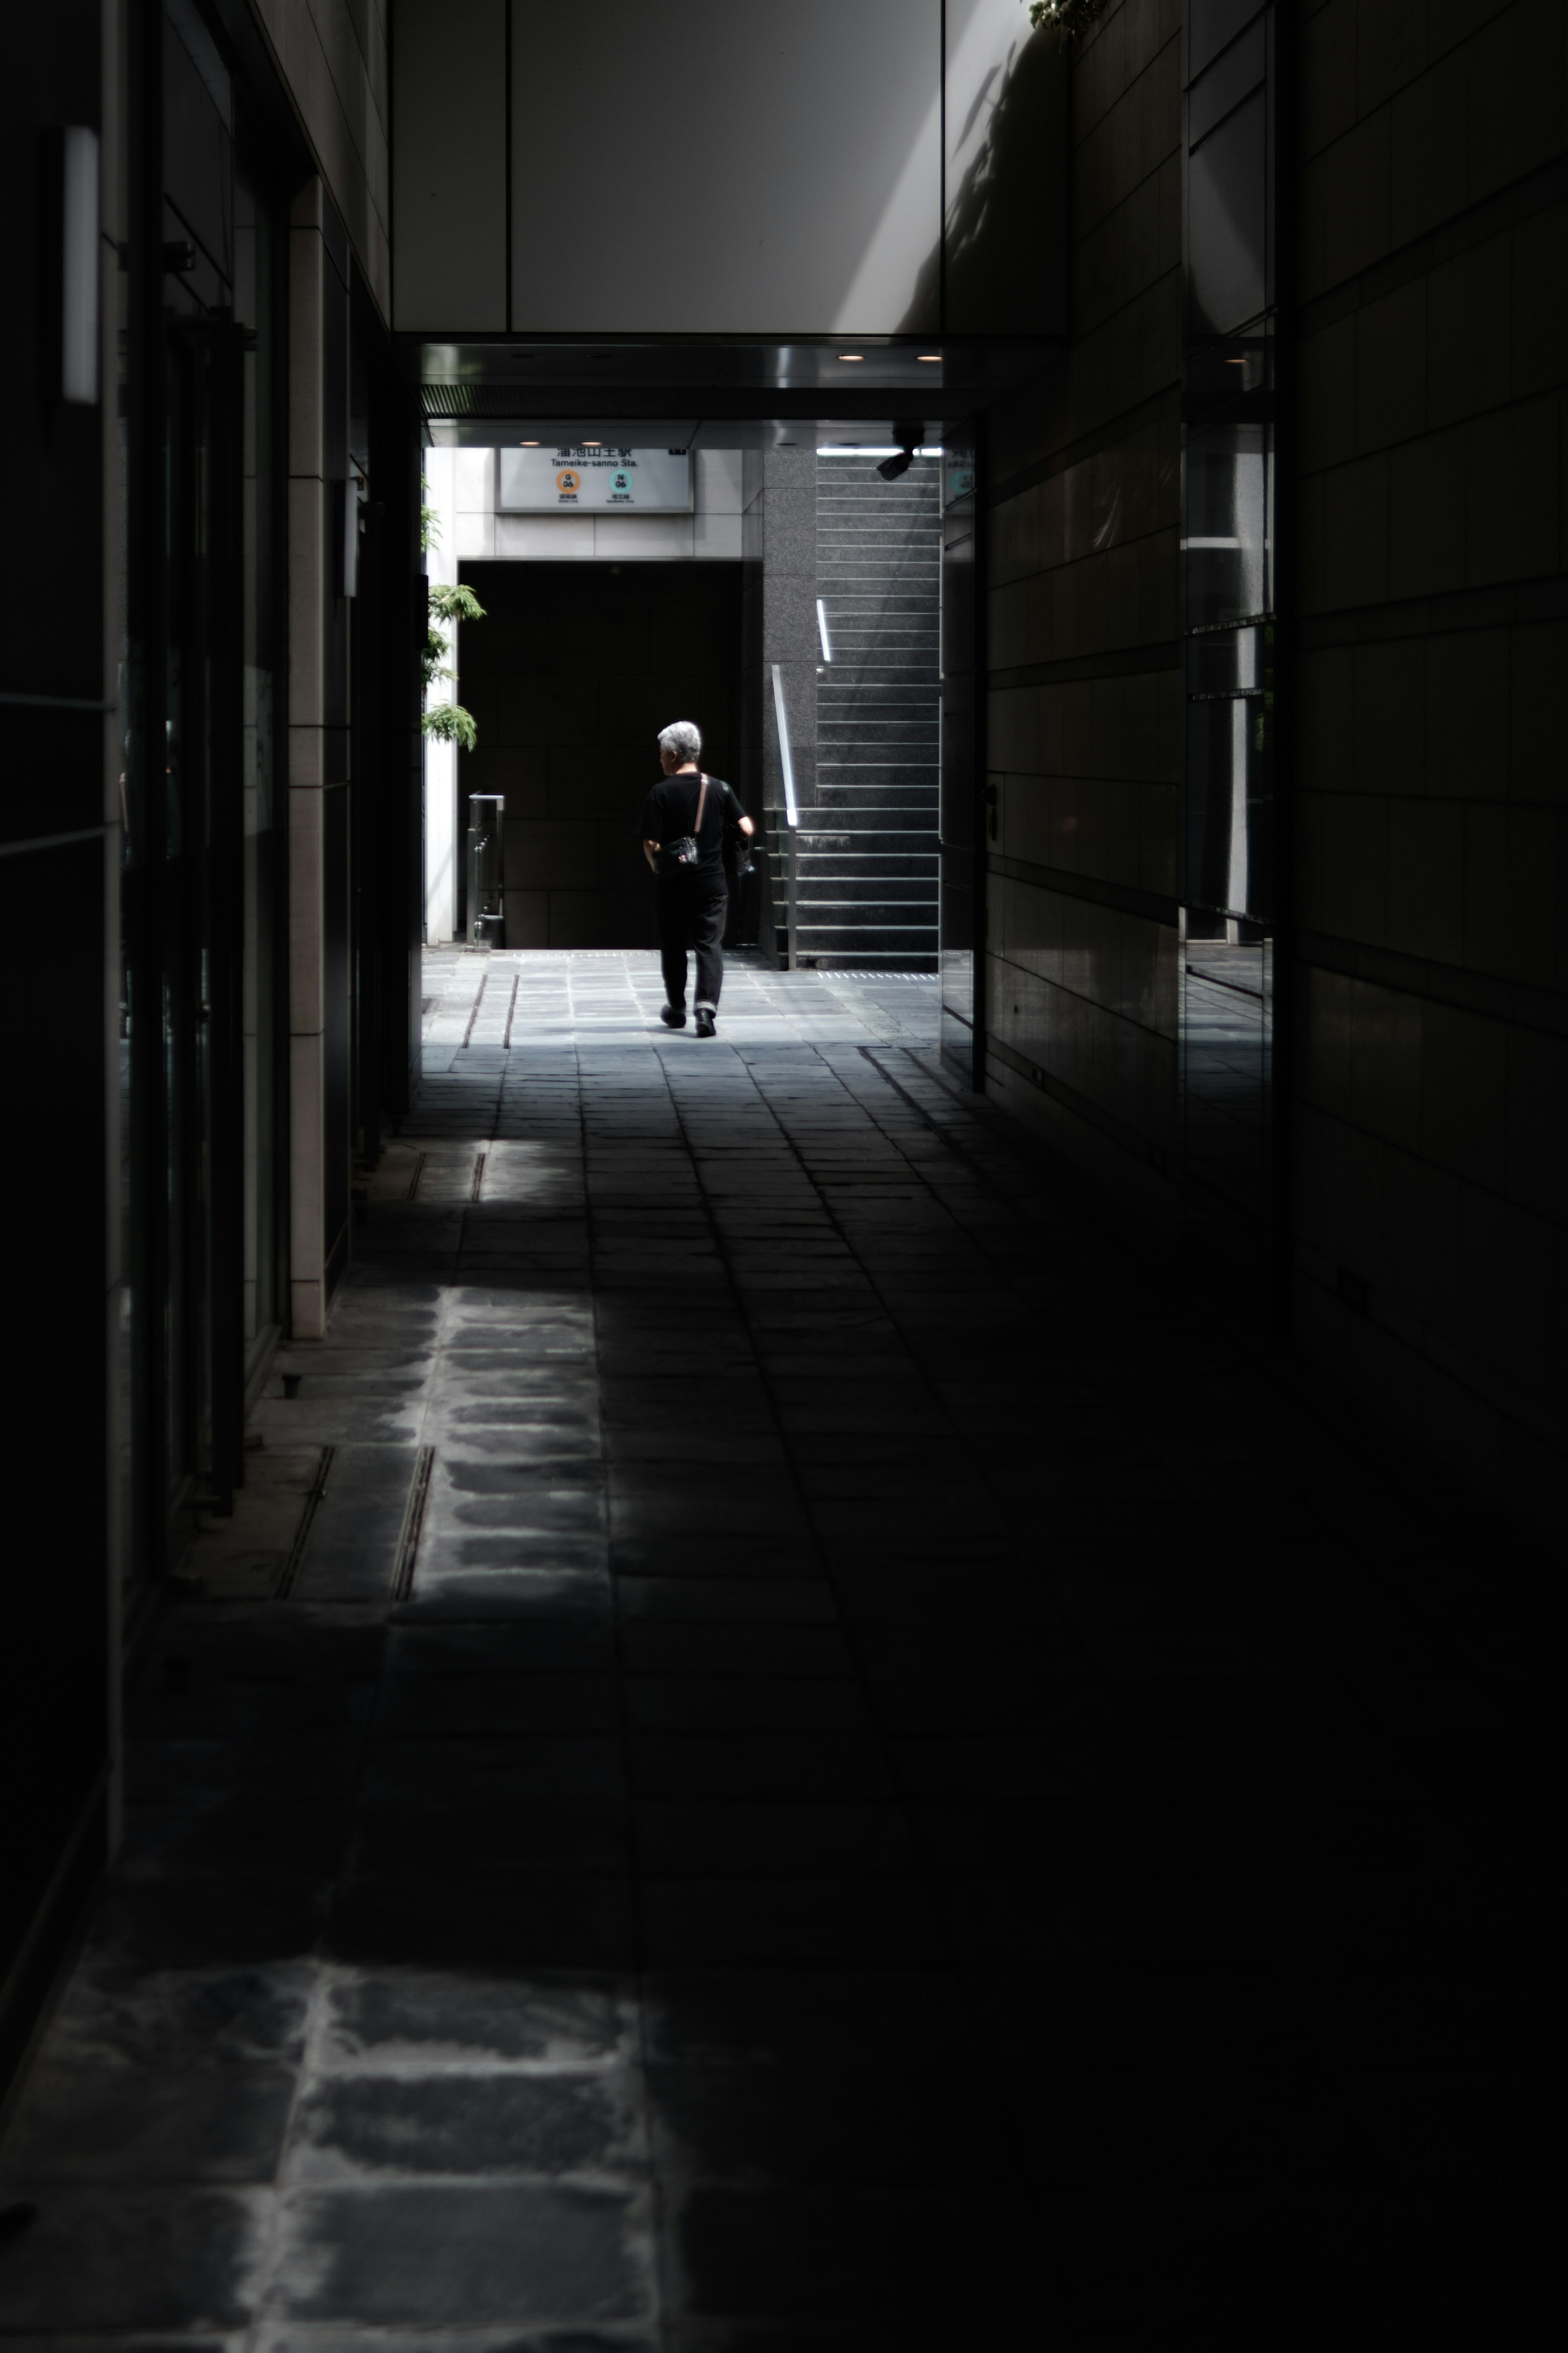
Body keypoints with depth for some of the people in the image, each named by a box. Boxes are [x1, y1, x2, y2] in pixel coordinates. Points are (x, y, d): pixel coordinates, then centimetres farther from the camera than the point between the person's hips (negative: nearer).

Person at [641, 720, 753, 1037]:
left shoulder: (661, 794, -8)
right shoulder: (719, 789, 0)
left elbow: (651, 844, -13)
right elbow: (747, 829, -4)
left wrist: (657, 867, 7)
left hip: (674, 882, -1)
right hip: (712, 880, 1)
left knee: (673, 946, 14)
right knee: (710, 945, 1)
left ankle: (676, 1010, 25)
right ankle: (706, 1006, -18)